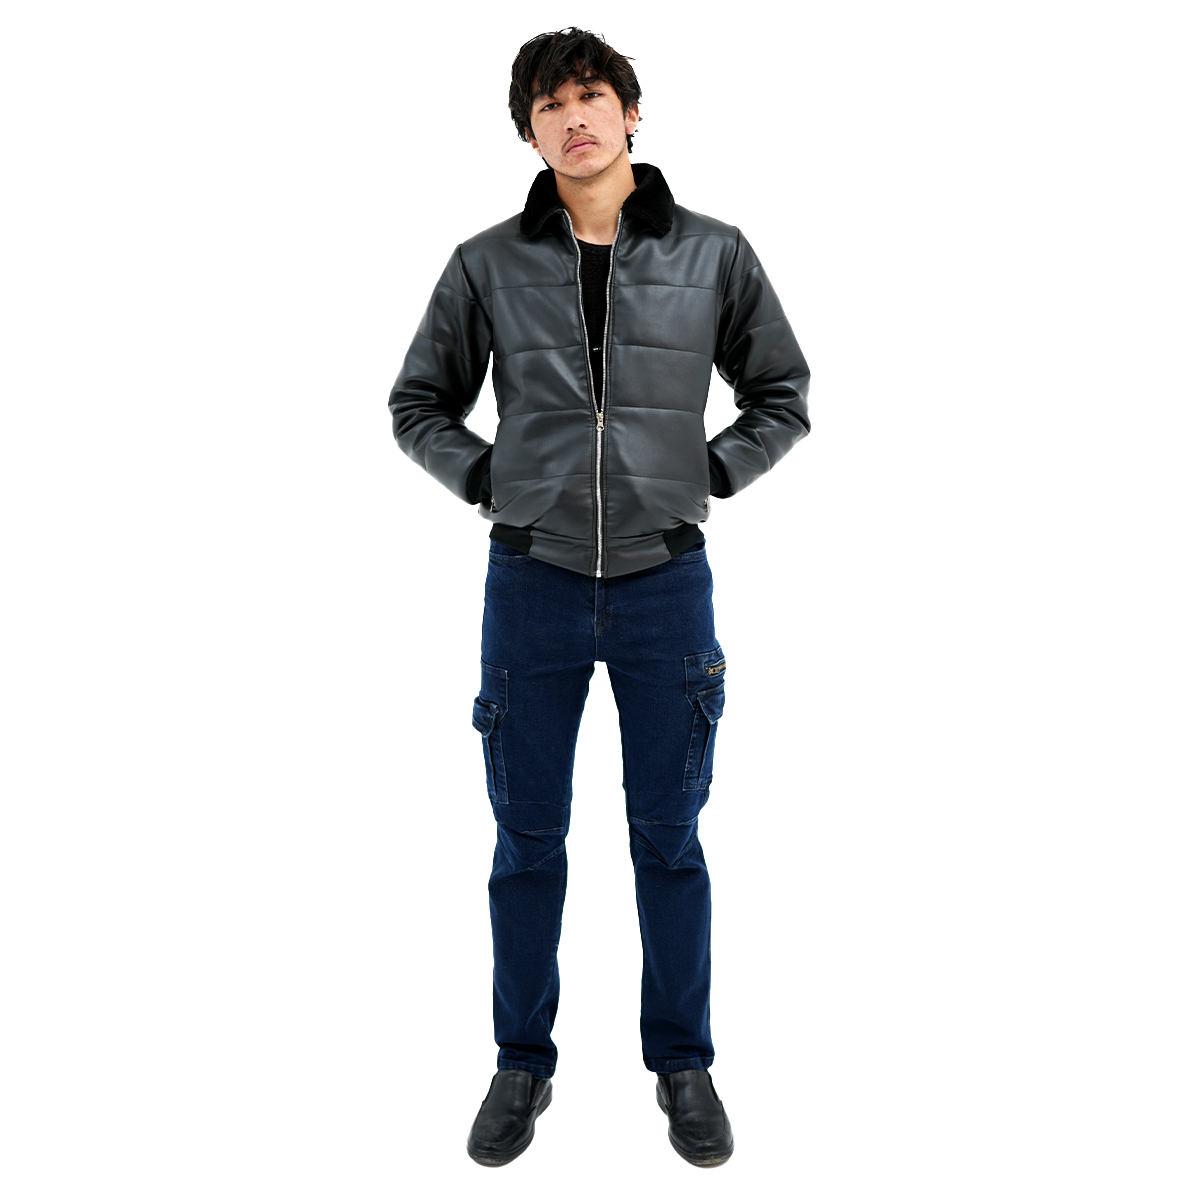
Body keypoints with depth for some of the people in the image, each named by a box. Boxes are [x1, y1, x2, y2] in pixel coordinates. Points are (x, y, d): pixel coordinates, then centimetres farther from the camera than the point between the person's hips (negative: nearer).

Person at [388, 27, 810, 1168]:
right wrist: (489, 481, 0)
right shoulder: (487, 264, 1)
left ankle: (682, 1064, 28)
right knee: (527, 837, 10)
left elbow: (783, 393, 12)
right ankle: (523, 1063, 28)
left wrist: (711, 474, 1)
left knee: (668, 837, 10)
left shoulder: (714, 255, 1)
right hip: (531, 583, 0)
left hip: (666, 582, 0)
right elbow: (418, 403, 12)